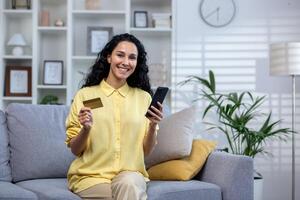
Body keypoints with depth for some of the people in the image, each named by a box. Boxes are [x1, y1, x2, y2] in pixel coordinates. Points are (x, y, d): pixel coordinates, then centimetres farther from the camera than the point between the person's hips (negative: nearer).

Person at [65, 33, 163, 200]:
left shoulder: (144, 97, 6)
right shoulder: (85, 95, 0)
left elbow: (147, 151, 6)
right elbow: (75, 149, 2)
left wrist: (153, 126, -11)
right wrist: (86, 129, -17)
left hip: (130, 174, 2)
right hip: (91, 176, -2)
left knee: (128, 184, -31)